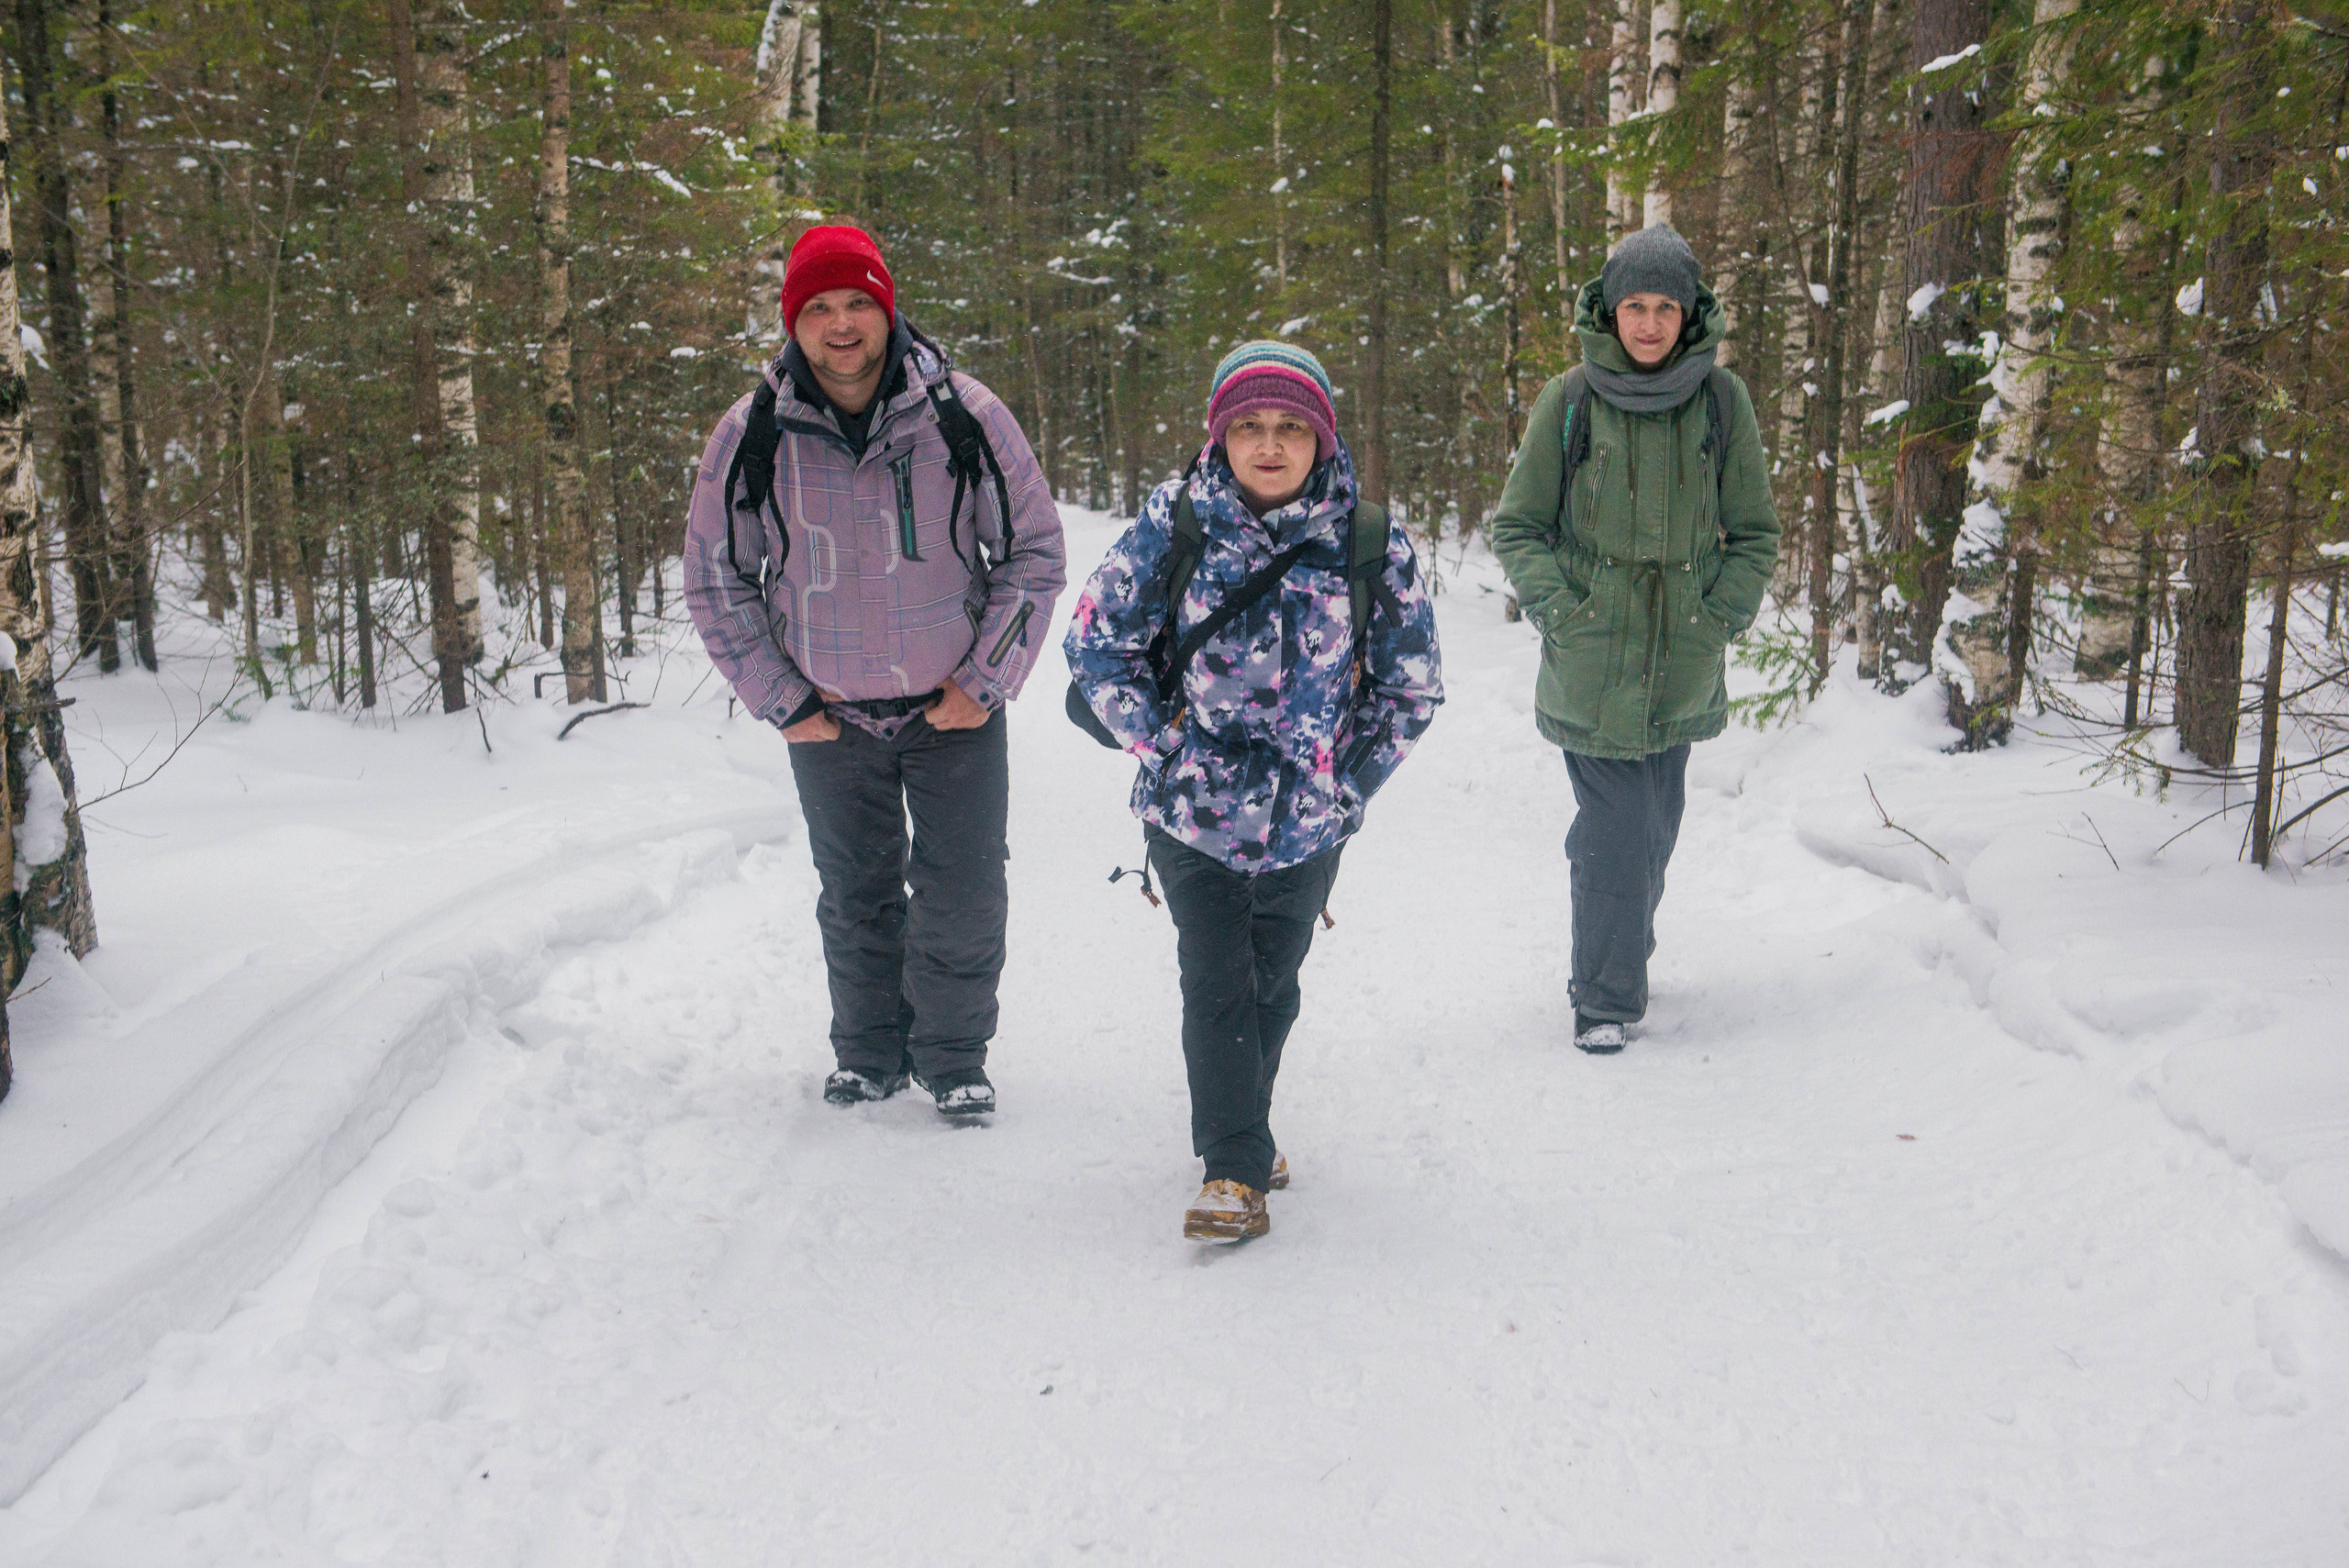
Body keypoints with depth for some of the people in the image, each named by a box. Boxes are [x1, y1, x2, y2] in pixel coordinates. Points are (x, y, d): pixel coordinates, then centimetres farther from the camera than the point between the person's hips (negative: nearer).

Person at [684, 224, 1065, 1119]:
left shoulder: (966, 418, -11)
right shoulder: (751, 437, -9)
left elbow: (1034, 553, -2)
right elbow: (717, 583, 2)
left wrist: (986, 682, -6)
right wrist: (780, 702, -2)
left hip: (955, 711, -1)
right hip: (830, 719, 1)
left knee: (963, 901, 3)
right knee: (856, 902, 14)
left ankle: (953, 1058, 24)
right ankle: (869, 1056, 32)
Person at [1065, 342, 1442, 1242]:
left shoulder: (1370, 544, -6)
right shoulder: (1174, 524, -8)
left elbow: (1411, 685, 5)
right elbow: (1096, 641, -2)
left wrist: (1350, 779, -1)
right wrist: (1164, 746, -7)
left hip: (1308, 821, 2)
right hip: (1192, 814, -1)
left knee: (1272, 983, 16)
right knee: (1216, 983, -4)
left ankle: (1238, 1133, 37)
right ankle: (1234, 1168, 6)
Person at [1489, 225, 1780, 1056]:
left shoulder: (1721, 400, 1)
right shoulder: (1569, 401, -3)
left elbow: (1755, 535, 9)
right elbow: (1516, 527, 3)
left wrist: (1718, 620, -4)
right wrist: (1562, 614, -9)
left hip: (1684, 665, 2)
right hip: (1590, 665, -2)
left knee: (1652, 829, 11)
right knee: (1615, 829, -6)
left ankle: (1624, 953, 32)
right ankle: (1606, 997, 7)